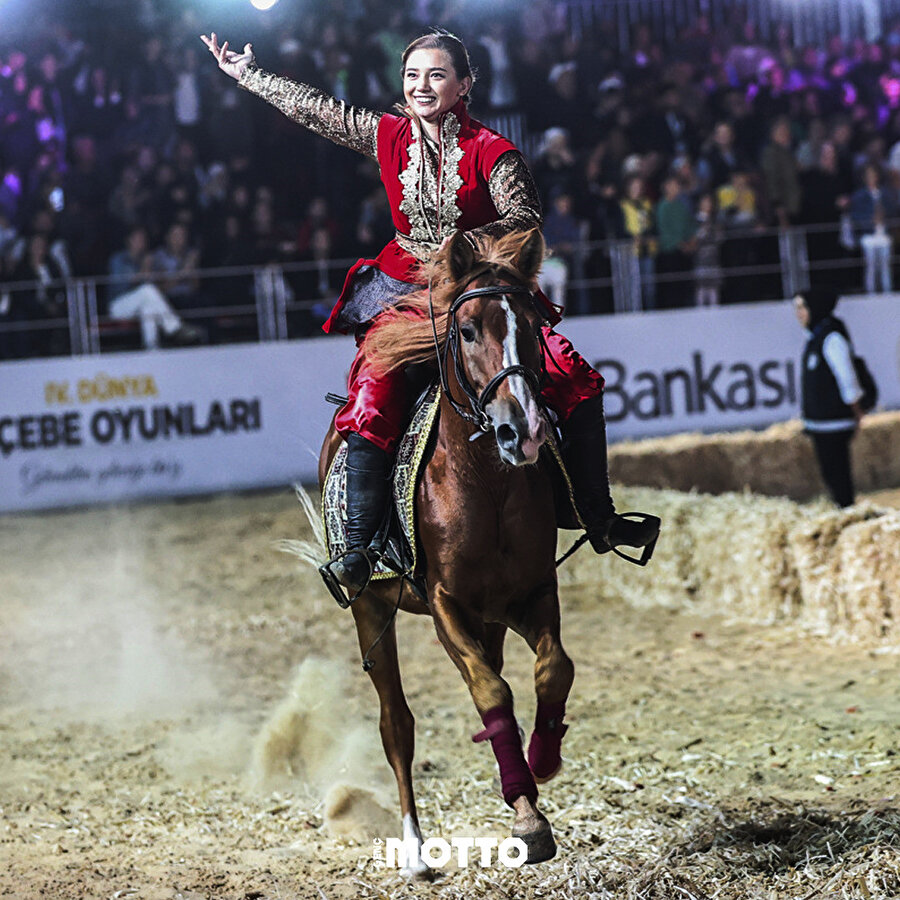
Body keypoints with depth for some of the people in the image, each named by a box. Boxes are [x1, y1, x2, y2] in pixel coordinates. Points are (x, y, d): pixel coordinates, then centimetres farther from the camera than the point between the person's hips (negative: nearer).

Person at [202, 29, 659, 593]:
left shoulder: (490, 151, -6)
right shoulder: (389, 136, 2)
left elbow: (526, 216, -17)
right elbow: (315, 108, 13)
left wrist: (471, 241, -34)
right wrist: (246, 73, 20)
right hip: (405, 294, 1)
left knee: (578, 383, -14)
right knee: (371, 407, -22)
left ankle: (600, 520, -1)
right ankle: (358, 547, -15)